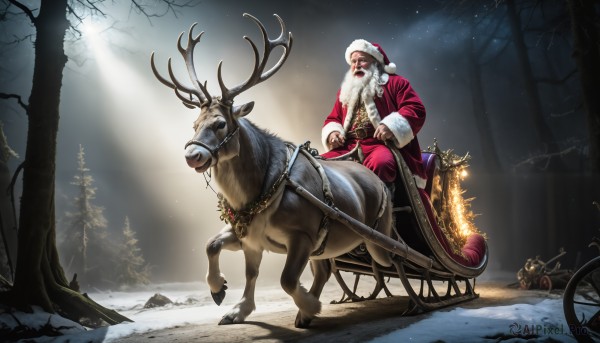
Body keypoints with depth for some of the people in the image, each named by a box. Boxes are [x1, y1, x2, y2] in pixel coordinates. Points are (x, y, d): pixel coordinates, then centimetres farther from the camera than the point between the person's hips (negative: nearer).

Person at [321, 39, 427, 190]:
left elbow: (416, 109, 0)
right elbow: (333, 119, 31)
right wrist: (332, 132, 5)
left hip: (383, 144, -5)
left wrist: (392, 126, -17)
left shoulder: (395, 82, 12)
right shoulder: (346, 91, 28)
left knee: (380, 164, -40)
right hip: (348, 147, 5)